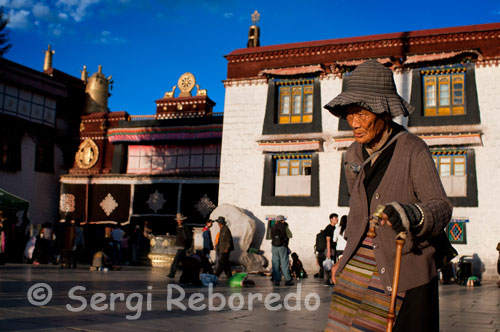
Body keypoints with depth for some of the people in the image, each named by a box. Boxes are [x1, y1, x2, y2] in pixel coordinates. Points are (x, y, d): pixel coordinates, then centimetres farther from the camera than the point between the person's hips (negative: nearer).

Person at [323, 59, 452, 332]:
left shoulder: (413, 150, -10)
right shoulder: (354, 154, 6)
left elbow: (441, 207, -19)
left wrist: (412, 214, -41)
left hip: (404, 271, -4)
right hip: (359, 267, 5)